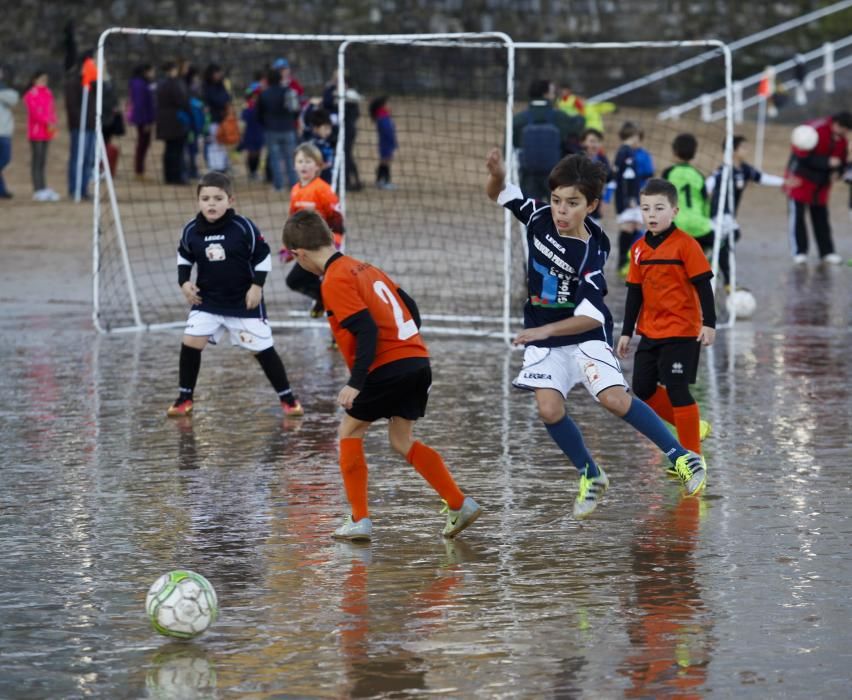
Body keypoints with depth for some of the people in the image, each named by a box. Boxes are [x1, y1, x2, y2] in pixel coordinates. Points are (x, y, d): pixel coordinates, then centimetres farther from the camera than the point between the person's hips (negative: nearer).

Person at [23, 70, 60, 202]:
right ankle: (38, 190, -7)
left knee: (42, 161, 9)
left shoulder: (48, 93, 16)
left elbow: (52, 110, 17)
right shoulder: (31, 94, -8)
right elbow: (34, 112, -16)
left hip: (47, 132, 7)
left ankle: (43, 189, 9)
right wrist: (48, 123, -18)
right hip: (36, 131, -7)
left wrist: (53, 123, -1)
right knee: (37, 160, -7)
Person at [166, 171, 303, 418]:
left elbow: (263, 256, -5)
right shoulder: (191, 231, -8)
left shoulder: (243, 227, -16)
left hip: (244, 301, -3)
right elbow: (184, 256, 12)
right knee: (190, 342, -9)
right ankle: (185, 398, 6)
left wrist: (257, 285, -11)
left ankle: (287, 398, 16)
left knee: (262, 349, 1)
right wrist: (184, 282, -1)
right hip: (207, 300, 3)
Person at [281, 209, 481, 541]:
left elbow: (367, 330, -19)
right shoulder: (364, 268, 17)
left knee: (350, 432, 8)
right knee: (402, 441, 16)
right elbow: (410, 307, 18)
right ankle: (460, 505, 8)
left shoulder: (334, 283, -9)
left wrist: (355, 384, -21)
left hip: (388, 365, -8)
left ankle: (359, 520, 6)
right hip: (418, 360, 8)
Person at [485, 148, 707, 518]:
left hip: (585, 334, -4)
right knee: (549, 409, -12)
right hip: (543, 338, 4)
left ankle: (682, 457, -5)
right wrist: (498, 175, -17)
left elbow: (591, 315, -27)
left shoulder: (591, 252, -23)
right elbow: (498, 195, 6)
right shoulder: (539, 216, -9)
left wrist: (545, 330, -38)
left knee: (614, 398, -20)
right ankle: (591, 477, 9)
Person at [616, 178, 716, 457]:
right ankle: (692, 427, 27)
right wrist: (626, 332, 12)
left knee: (676, 389, -8)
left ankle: (692, 455, 2)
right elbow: (634, 293, 12)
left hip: (681, 332, -7)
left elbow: (703, 285, -12)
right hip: (650, 331, 7)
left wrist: (709, 323, -17)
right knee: (643, 389, 9)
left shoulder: (685, 245, -12)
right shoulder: (639, 249, 6)